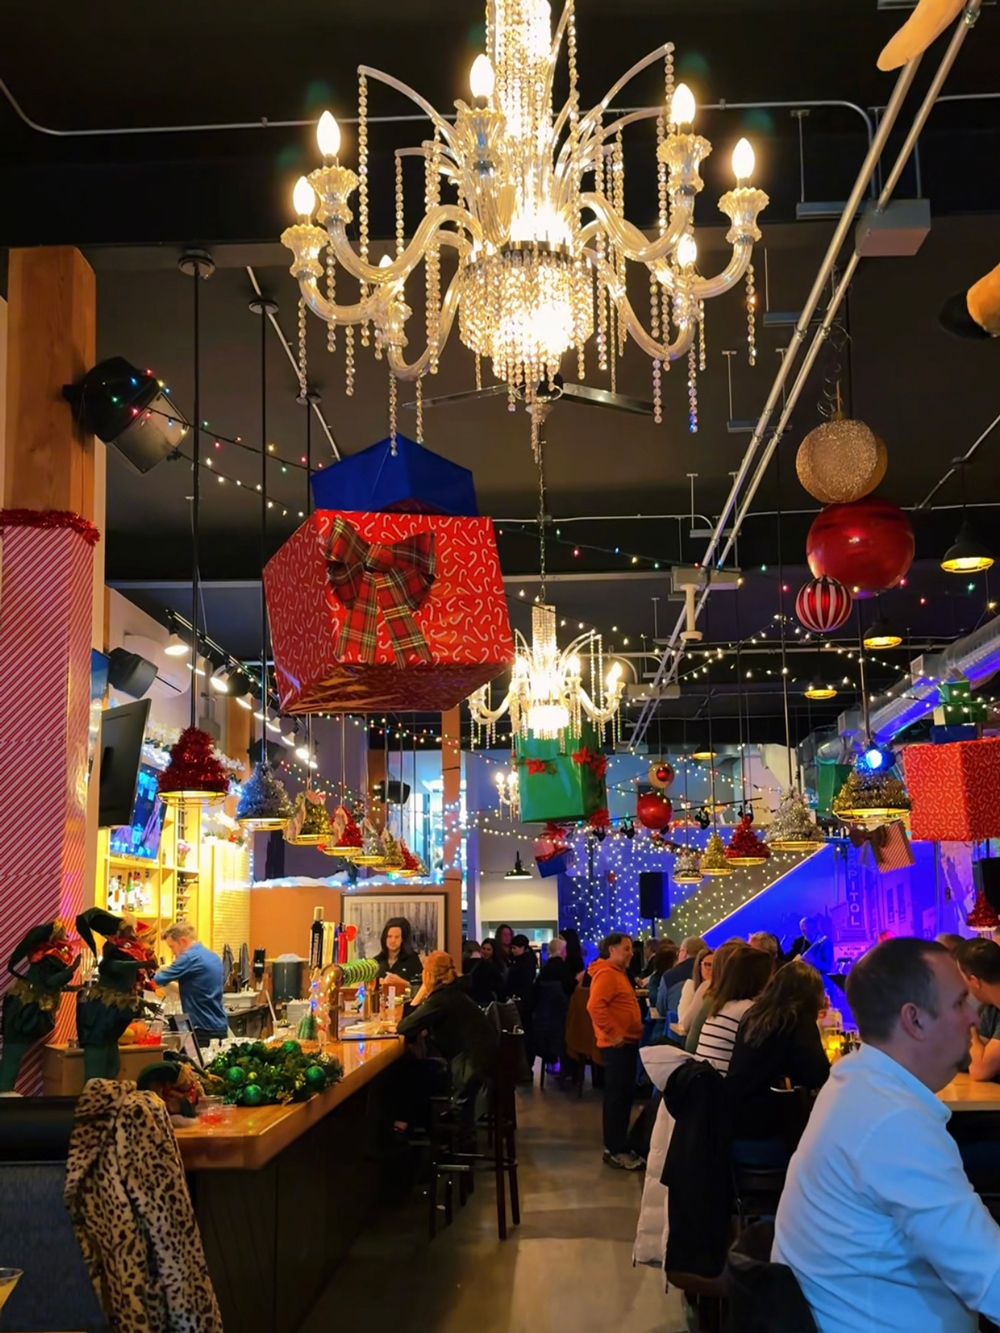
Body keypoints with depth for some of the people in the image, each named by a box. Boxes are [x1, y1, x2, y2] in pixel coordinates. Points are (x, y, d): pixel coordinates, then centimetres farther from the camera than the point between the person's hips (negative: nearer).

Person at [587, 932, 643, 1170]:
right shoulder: (606, 974, -15)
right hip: (617, 1045, -10)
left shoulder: (618, 973, 18)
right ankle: (615, 1151, -2)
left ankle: (618, 1145, 22)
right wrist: (613, 1034, -24)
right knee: (617, 1096, -7)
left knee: (624, 1095, 14)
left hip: (627, 1043, 10)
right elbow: (595, 1006, -26)